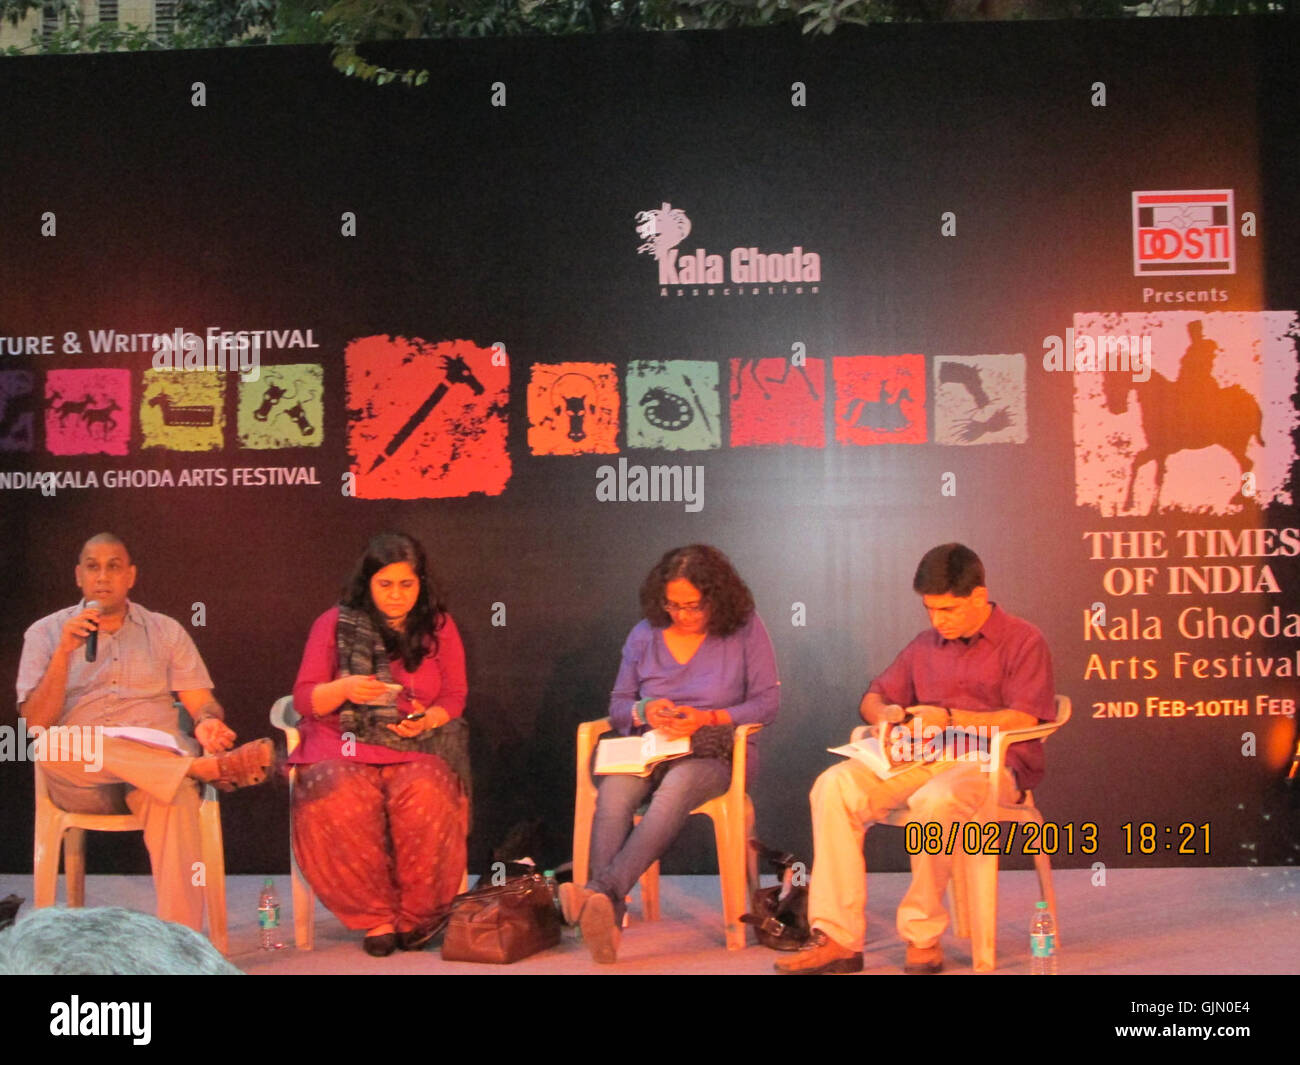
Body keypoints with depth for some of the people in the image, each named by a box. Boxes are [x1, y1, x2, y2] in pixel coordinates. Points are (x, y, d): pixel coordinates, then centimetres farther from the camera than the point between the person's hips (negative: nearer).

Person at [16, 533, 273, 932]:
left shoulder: (165, 631, 19)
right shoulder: (46, 633, 15)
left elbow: (202, 704, 11)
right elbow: (36, 724, 2)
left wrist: (208, 723, -14)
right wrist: (65, 652, -9)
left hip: (161, 759, 0)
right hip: (82, 782, 0)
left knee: (175, 792, -37)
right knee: (53, 747, -36)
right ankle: (209, 767, -40)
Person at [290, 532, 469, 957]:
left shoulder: (439, 626, 10)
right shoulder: (335, 623, 5)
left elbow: (454, 697, 10)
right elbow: (304, 699, 3)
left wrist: (428, 719, -12)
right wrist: (345, 689, -18)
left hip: (416, 746, 1)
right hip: (344, 746, 0)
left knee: (426, 799, -34)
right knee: (338, 805, -34)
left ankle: (416, 914, -12)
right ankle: (376, 916, -16)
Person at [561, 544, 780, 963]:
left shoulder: (746, 629, 3)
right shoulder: (645, 634, 12)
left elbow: (767, 701, 0)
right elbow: (617, 705, 15)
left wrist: (708, 718, -15)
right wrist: (645, 711, -10)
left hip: (717, 748, -3)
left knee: (676, 790, -40)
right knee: (613, 793, -34)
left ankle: (602, 891, -50)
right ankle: (606, 918, -44)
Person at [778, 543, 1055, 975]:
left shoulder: (1023, 641, 3)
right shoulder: (925, 645, 20)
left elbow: (1024, 721, -8)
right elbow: (874, 697, 25)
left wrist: (950, 719, -13)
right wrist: (885, 714, 0)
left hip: (993, 764, -5)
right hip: (926, 760, 6)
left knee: (935, 800, -40)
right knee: (835, 786, -21)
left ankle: (923, 935, -20)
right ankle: (838, 938, -24)